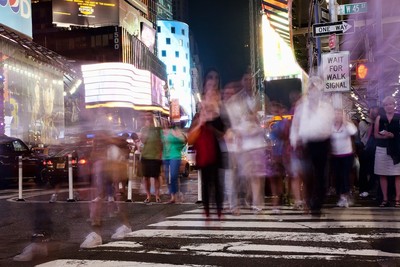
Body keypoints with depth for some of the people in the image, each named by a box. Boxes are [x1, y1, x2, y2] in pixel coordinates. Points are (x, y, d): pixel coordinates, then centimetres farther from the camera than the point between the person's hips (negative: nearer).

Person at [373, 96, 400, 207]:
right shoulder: (379, 118, 7)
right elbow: (376, 134, 4)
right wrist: (385, 136, -14)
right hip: (382, 149, 2)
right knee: (382, 175, 4)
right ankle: (385, 199, 12)